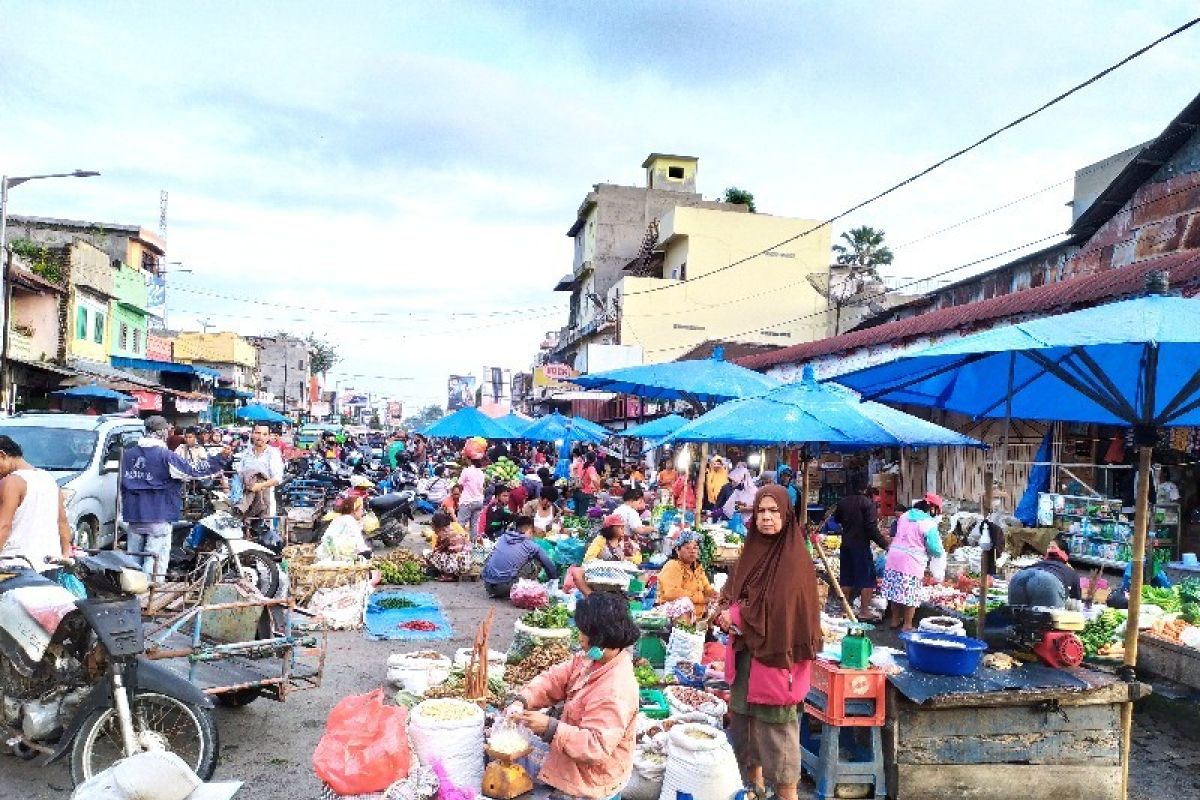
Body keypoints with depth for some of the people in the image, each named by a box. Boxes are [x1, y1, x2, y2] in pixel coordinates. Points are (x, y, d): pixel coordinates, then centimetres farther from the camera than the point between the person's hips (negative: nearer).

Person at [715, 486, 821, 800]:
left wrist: (738, 616, -12)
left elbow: (787, 608, -19)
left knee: (774, 726, -1)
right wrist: (728, 613, -9)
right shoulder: (752, 551, 7)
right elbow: (732, 592, 13)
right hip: (746, 654, 7)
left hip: (775, 656, -7)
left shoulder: (795, 559, -14)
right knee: (745, 719, 16)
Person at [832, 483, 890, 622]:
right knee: (866, 578, 0)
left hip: (846, 544, 6)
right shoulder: (869, 503, -9)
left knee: (846, 577, 14)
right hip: (861, 545, -6)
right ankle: (864, 611, -2)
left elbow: (836, 519, 24)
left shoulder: (843, 501, 9)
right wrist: (884, 543, -14)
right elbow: (871, 527, -18)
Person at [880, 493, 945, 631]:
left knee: (895, 591, 16)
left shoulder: (905, 516, 10)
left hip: (894, 558, 7)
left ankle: (895, 620, 28)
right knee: (911, 596, 5)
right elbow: (935, 548, -10)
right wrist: (941, 552, 12)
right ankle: (907, 625, 12)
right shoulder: (929, 524, -11)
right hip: (911, 563, -7)